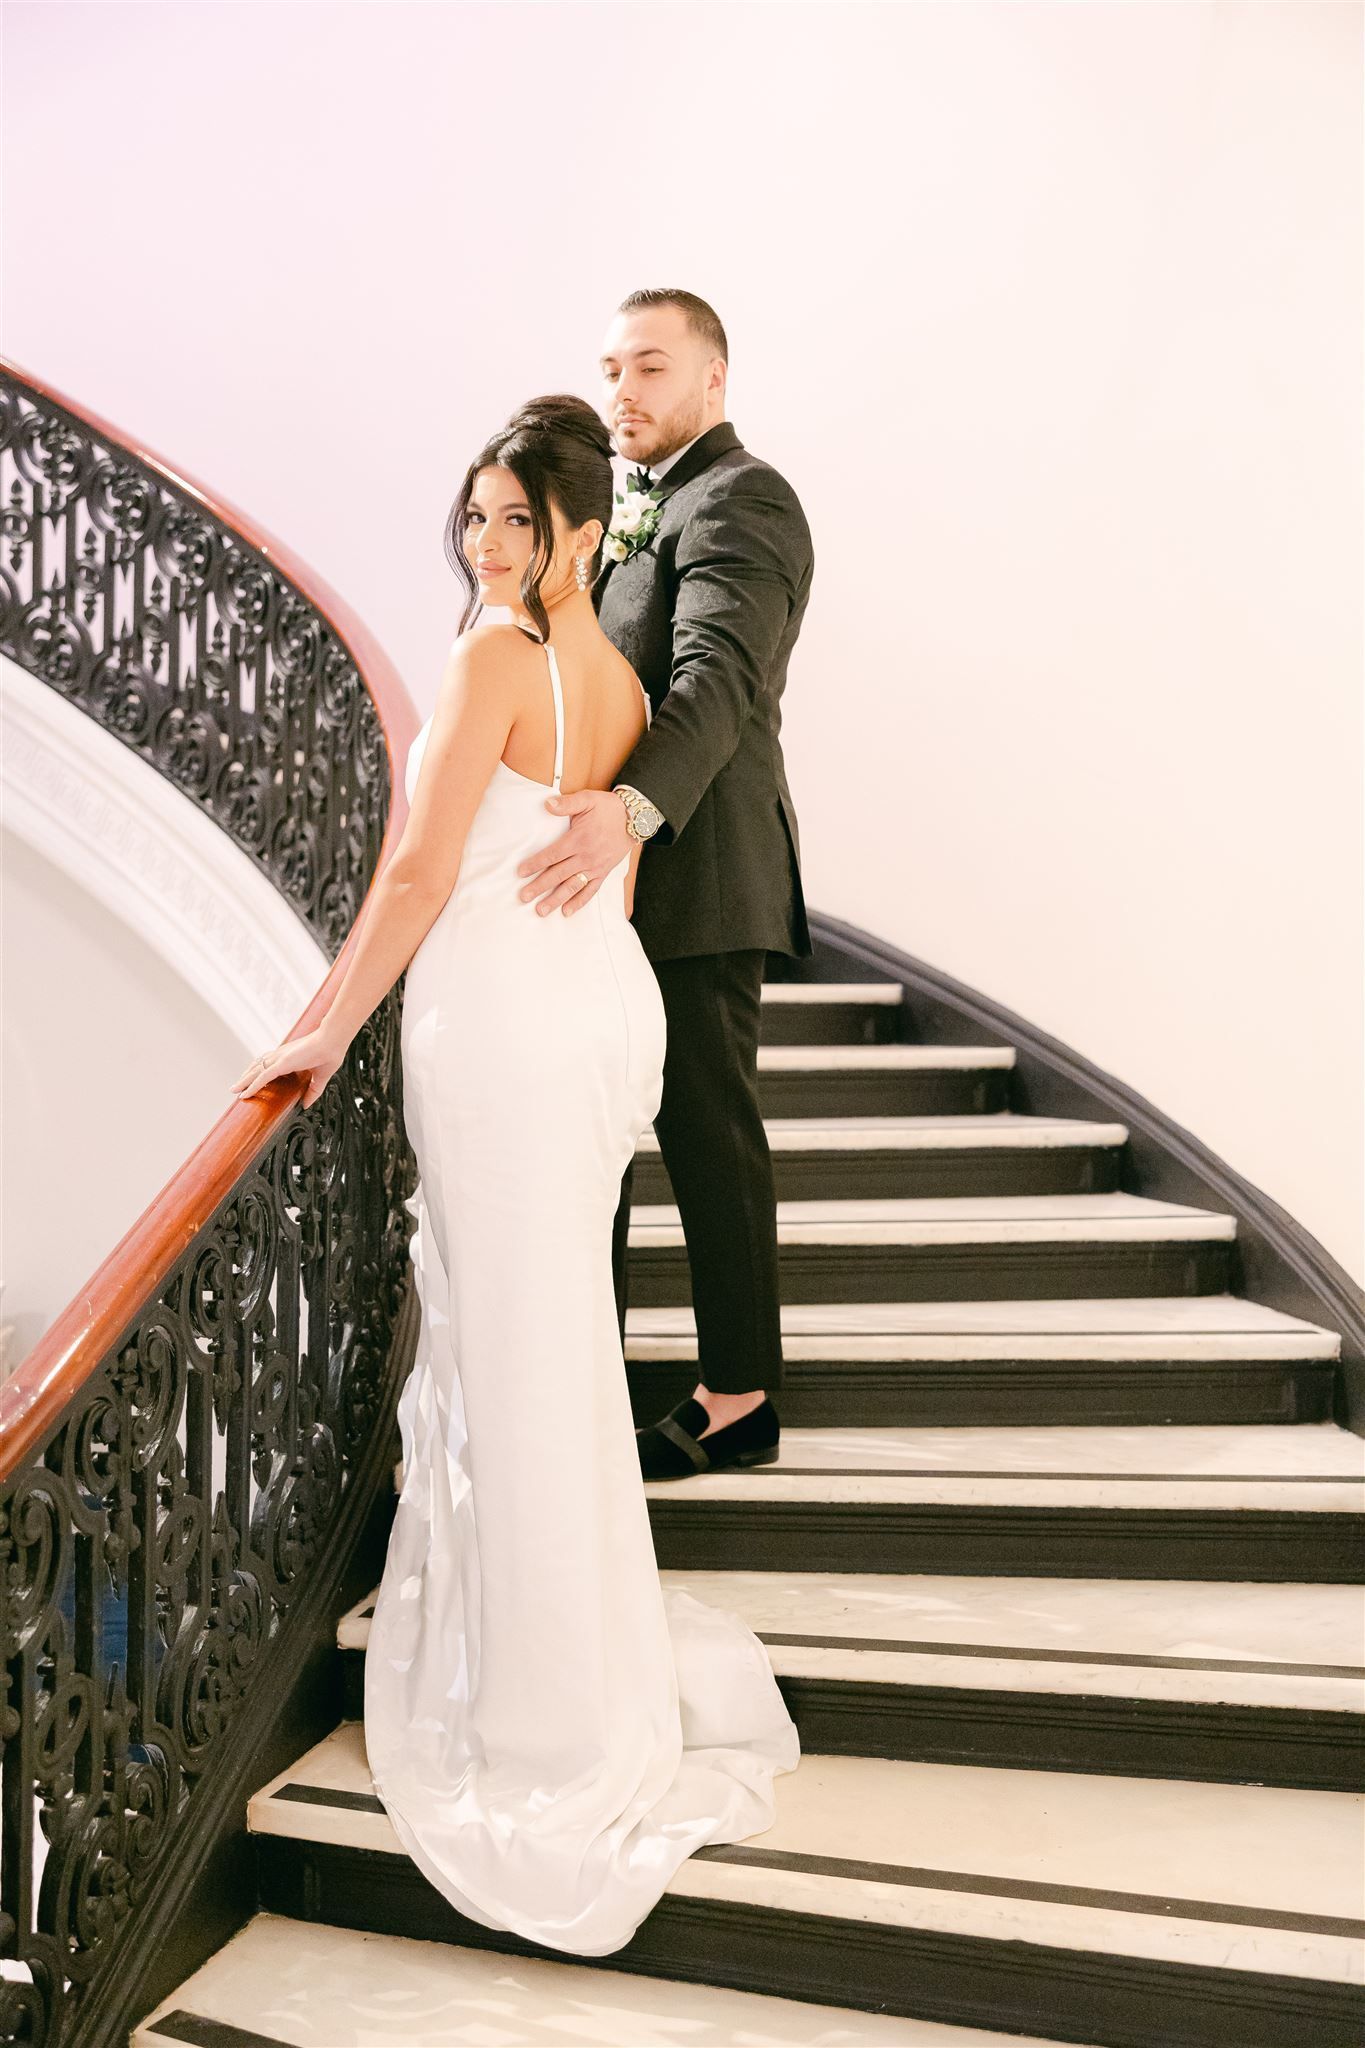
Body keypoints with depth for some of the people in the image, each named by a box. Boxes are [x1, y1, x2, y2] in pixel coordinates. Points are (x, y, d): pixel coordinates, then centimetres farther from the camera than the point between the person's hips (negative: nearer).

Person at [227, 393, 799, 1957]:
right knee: (553, 1329, 21)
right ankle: (579, 1631, 38)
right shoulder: (626, 688, 12)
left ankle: (557, 1717, 14)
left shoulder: (495, 656, -13)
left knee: (516, 1350, 1)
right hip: (610, 1005, 8)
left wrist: (328, 1033, -9)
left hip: (502, 1025, -8)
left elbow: (423, 867, -17)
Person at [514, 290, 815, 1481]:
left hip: (691, 874, -10)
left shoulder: (738, 501, -13)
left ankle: (739, 1398, 13)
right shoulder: (650, 506, 18)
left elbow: (717, 679, -29)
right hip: (615, 873, 10)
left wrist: (631, 811, -44)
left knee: (708, 1134, 0)